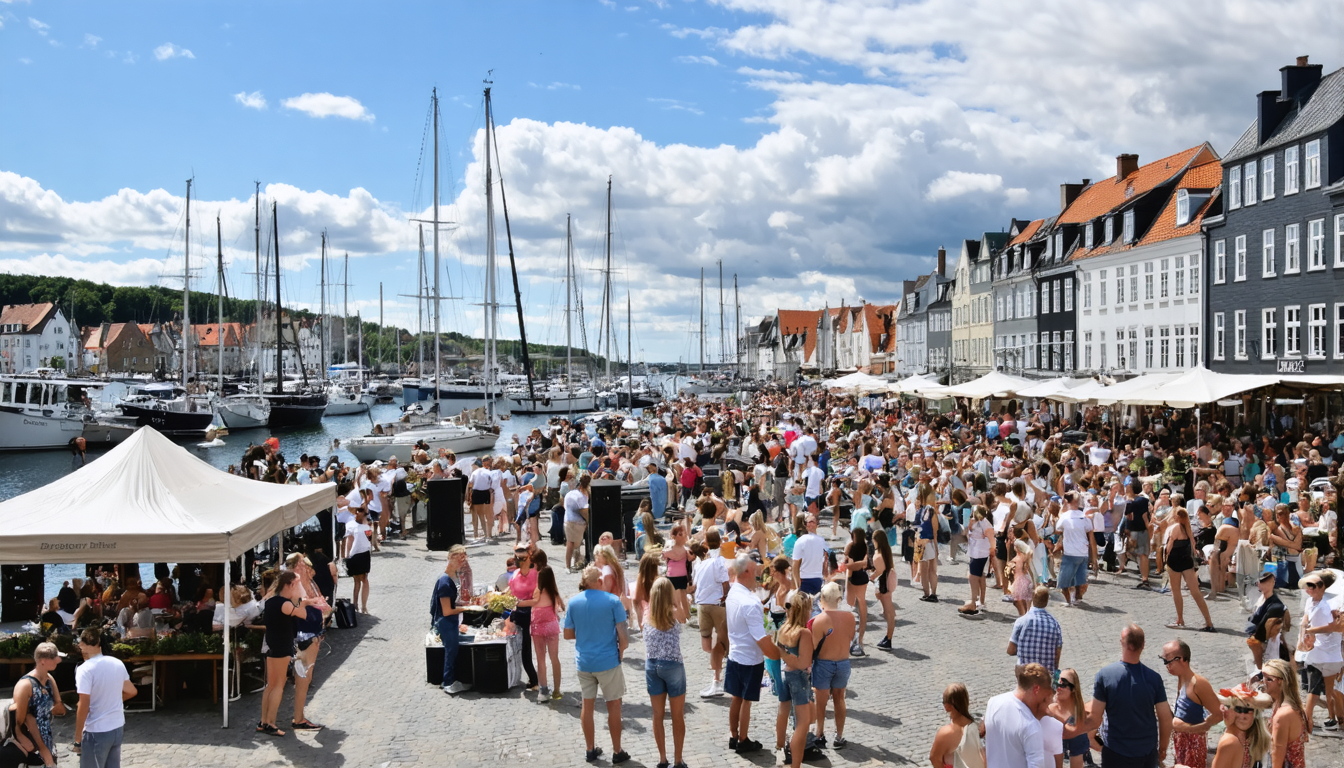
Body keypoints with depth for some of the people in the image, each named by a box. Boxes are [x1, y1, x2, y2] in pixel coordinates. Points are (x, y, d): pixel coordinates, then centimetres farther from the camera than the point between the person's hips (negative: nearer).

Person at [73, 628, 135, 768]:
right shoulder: (118, 663, 3)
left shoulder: (85, 669, -17)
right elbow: (131, 691, 15)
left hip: (97, 732, -6)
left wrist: (78, 737, -11)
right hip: (118, 727, 6)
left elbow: (83, 707, -19)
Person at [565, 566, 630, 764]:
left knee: (587, 705, 15)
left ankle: (590, 750, 25)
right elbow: (622, 636, -13)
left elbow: (568, 634, 5)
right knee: (613, 705, 9)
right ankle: (617, 752, 16)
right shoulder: (612, 601, -11)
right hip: (608, 661, -3)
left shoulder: (573, 602, -1)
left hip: (583, 662, 3)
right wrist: (620, 654, 3)